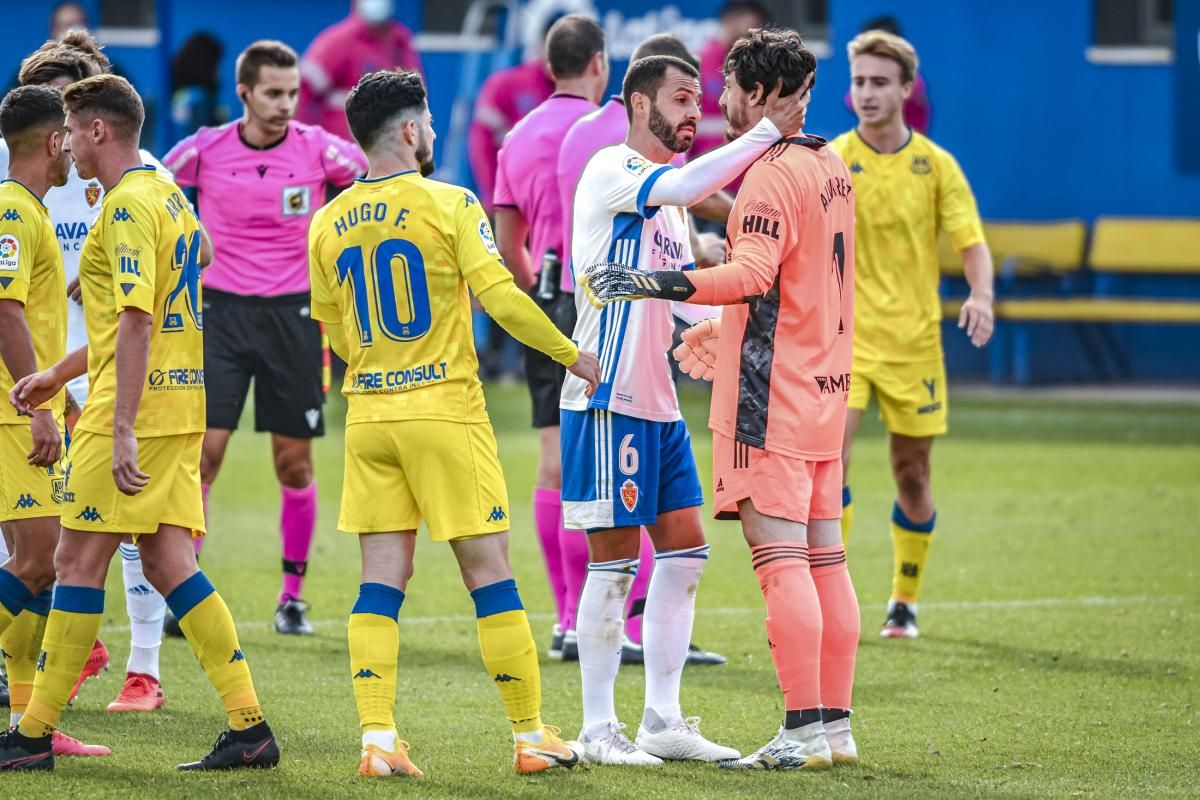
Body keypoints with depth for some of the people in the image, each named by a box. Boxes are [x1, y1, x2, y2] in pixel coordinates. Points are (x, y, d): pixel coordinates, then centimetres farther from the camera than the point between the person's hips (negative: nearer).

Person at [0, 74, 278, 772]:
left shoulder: (129, 204, -13)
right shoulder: (169, 196, 19)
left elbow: (136, 322, -20)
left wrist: (123, 428, -24)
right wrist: (60, 374, 31)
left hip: (136, 408, -9)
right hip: (181, 406, 9)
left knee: (79, 560, -3)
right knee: (168, 562, 6)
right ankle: (250, 725, -1)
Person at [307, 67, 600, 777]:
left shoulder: (329, 225, 7)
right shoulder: (449, 204, -8)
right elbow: (500, 296, -14)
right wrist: (571, 354, -2)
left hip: (369, 415, 4)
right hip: (445, 410, -4)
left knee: (383, 577, 5)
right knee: (488, 569, 2)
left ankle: (378, 738, -4)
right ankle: (532, 735, 6)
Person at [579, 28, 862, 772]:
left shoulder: (773, 174, -14)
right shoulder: (832, 168, 15)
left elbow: (753, 272, -27)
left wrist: (652, 283, -32)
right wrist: (724, 327, 36)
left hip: (772, 400, -9)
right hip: (823, 392, 9)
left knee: (781, 562, -9)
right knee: (825, 559, 10)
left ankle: (805, 730, -12)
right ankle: (835, 725, 12)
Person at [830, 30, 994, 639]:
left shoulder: (935, 165, 1)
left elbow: (972, 245, -3)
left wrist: (981, 296, -23)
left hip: (913, 342, 1)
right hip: (844, 337, -1)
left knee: (911, 475, 8)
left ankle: (904, 603, 25)